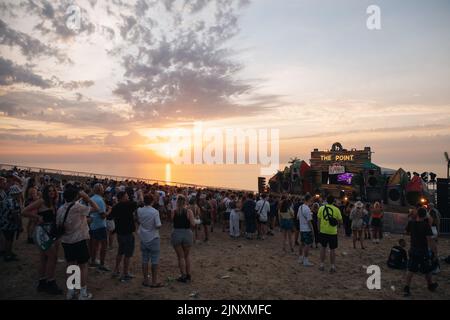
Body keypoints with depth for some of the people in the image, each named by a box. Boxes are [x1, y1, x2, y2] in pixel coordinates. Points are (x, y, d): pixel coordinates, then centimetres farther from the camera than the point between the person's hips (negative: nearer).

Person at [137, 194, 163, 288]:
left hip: (143, 239, 5)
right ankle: (154, 282, 9)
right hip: (153, 238, -4)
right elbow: (158, 226, -18)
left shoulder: (139, 211, -3)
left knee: (145, 260, 13)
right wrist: (159, 225, 2)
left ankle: (146, 281, 20)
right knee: (155, 261, 5)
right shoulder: (155, 212, -17)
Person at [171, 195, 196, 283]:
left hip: (176, 234, 0)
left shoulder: (174, 212, -3)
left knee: (181, 256, 11)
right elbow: (193, 224, -12)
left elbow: (172, 222, 1)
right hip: (187, 234, 0)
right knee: (186, 256, 19)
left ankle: (183, 276, 13)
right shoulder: (189, 211, -7)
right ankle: (188, 275, 25)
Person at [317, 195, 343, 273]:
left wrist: (319, 229, 12)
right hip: (332, 232, -2)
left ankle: (322, 265, 18)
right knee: (332, 249, 8)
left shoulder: (321, 208, -2)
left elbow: (319, 220, 2)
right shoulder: (336, 209, -7)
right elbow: (340, 221, -2)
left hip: (323, 231, 2)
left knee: (323, 247, 16)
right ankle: (333, 267, 13)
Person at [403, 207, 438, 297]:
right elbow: (430, 240, -21)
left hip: (413, 250, 3)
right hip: (424, 251, -3)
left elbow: (407, 232, 14)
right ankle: (431, 285, 39)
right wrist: (435, 252, -15)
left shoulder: (411, 223, -4)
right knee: (427, 270, 18)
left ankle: (407, 288, 3)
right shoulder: (426, 225, -18)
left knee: (411, 270, 8)